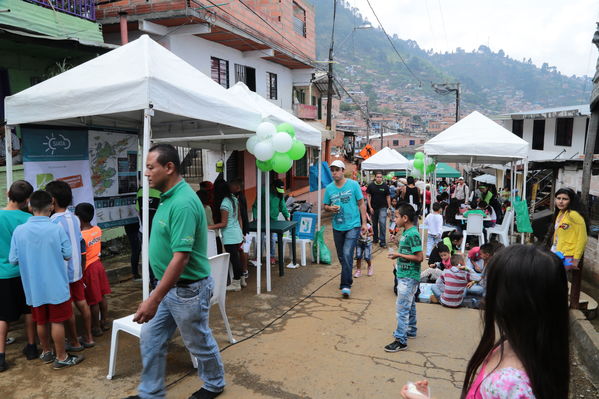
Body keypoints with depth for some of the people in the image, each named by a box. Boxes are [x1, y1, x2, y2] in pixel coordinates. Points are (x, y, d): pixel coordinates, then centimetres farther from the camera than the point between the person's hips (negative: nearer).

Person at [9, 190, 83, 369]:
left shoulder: (19, 230, -7)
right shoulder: (56, 229, -15)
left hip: (34, 287, 4)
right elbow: (68, 254, -8)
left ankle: (46, 352, 35)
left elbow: (13, 259, -2)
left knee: (41, 321, 18)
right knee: (57, 321, 6)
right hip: (56, 285, -3)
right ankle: (61, 357, 17)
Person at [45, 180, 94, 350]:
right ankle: (88, 338, 23)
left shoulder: (54, 222, -19)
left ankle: (74, 342, 18)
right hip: (77, 270, 7)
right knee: (82, 303, 13)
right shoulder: (75, 218, 3)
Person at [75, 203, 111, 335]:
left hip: (89, 268, -7)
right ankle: (104, 322, 28)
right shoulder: (98, 230, -4)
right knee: (102, 296, 16)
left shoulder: (81, 236, -23)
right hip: (98, 263, 7)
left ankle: (96, 327, 17)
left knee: (93, 301, 5)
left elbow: (83, 259, -20)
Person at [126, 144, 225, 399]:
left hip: (188, 289, -9)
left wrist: (153, 299, -28)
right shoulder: (168, 197, 4)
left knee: (199, 342, 13)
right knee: (151, 340, 16)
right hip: (168, 286, 9)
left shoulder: (183, 203, -27)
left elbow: (181, 257, -30)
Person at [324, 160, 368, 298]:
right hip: (337, 227, 4)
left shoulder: (353, 184, -5)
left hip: (353, 225, -4)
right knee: (341, 256, 14)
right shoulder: (329, 188, 3)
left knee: (347, 254, -16)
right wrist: (330, 208, -13)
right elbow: (325, 206, 11)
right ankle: (347, 279, 35)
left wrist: (364, 223, -3)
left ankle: (346, 285, -10)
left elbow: (361, 204, 0)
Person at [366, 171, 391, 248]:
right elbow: (368, 196, 0)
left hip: (383, 208, -1)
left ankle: (382, 241, -5)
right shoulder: (371, 186, -3)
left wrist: (389, 208, 0)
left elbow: (388, 197, 3)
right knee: (374, 224, 12)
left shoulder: (385, 186, -3)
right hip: (373, 208, 2)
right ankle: (375, 239, 29)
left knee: (382, 223, -12)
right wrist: (370, 207, -5)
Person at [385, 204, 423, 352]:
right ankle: (410, 330, 36)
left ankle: (401, 341, -1)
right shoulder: (407, 232, 8)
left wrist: (399, 255, -18)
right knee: (409, 305, 21)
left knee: (402, 307, -6)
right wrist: (398, 257, 5)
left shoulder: (413, 234, -21)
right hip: (405, 275, 10)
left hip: (409, 277, -10)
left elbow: (419, 257, -23)